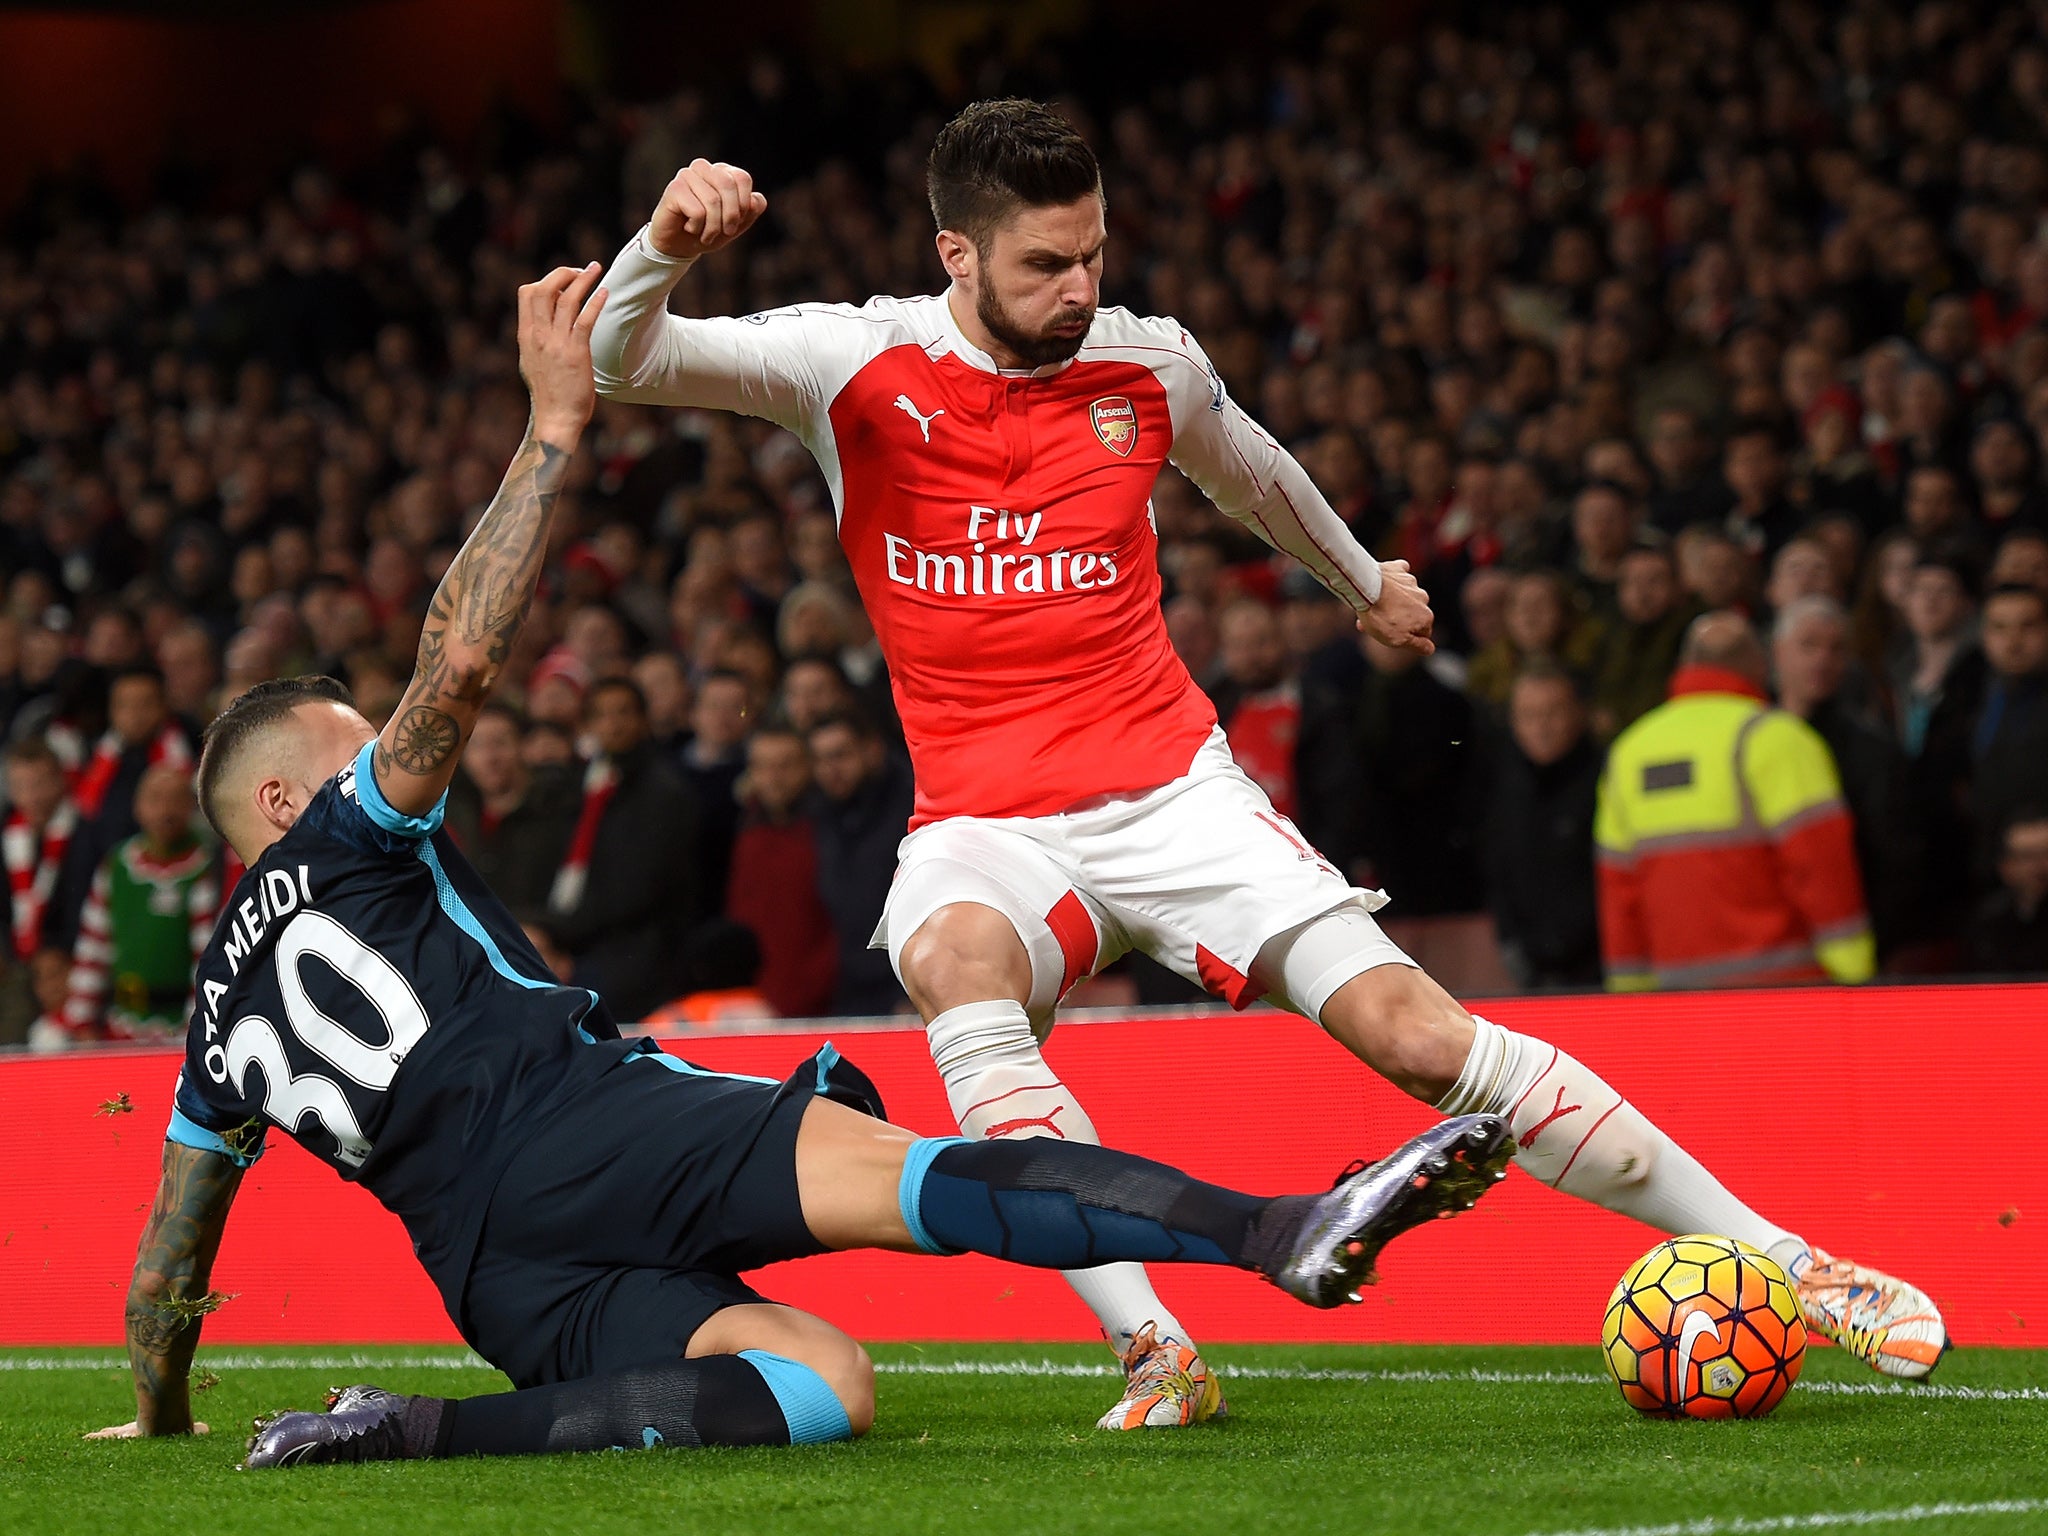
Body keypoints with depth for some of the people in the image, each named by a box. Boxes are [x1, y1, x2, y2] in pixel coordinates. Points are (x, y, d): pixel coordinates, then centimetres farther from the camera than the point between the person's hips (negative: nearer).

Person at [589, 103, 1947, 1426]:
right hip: (984, 820, -1)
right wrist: (665, 246, -36)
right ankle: (1156, 1352, -36)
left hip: (1171, 790, 1)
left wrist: (1368, 581, 43)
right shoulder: (859, 365, -5)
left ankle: (1784, 1263, -5)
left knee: (1411, 1025, -13)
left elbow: (1251, 471, 25)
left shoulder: (1151, 366, 2)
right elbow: (615, 364, -14)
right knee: (953, 960, -37)